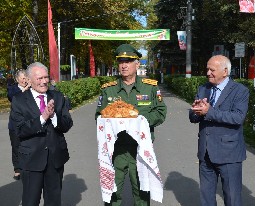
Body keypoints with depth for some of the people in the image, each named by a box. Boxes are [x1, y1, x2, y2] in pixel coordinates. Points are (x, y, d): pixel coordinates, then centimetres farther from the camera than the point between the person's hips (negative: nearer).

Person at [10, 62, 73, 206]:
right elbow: (20, 130, -14)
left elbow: (67, 125, -2)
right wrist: (43, 118, -24)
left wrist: (53, 116, -22)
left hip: (56, 157, 3)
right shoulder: (19, 101, -5)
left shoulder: (58, 97, 4)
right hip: (32, 158, -3)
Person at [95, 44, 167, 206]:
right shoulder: (108, 89, 8)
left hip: (141, 148, 0)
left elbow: (160, 113, 1)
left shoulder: (151, 87, 4)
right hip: (115, 149, 1)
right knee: (112, 191, 5)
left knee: (142, 192, 11)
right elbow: (99, 116, 10)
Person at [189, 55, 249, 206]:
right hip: (206, 152, 6)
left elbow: (238, 117, -23)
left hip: (228, 153, -5)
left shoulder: (240, 91, -8)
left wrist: (209, 111, -27)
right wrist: (197, 110, -18)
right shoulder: (203, 89, 9)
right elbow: (193, 118, 5)